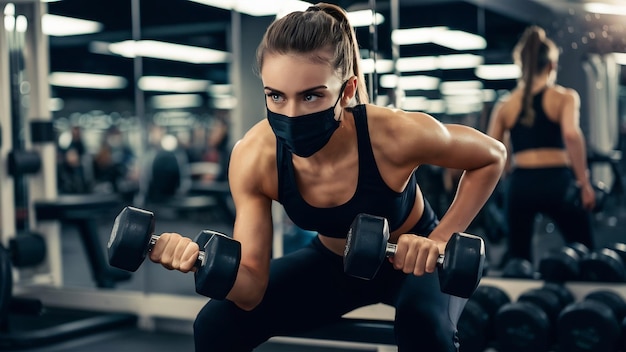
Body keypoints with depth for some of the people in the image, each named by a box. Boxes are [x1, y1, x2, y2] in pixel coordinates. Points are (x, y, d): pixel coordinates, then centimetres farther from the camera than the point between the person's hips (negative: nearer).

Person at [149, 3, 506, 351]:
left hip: (414, 261, -3)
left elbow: (492, 156, -14)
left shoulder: (396, 135, -35)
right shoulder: (254, 157, -27)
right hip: (333, 263, 3)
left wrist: (441, 240, -24)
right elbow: (251, 292, -23)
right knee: (217, 323, -12)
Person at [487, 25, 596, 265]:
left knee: (518, 260, 13)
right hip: (557, 182, -2)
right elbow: (571, 134, -16)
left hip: (520, 184, 2)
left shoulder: (504, 106, 11)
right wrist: (584, 183, -13)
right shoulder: (565, 97, 3)